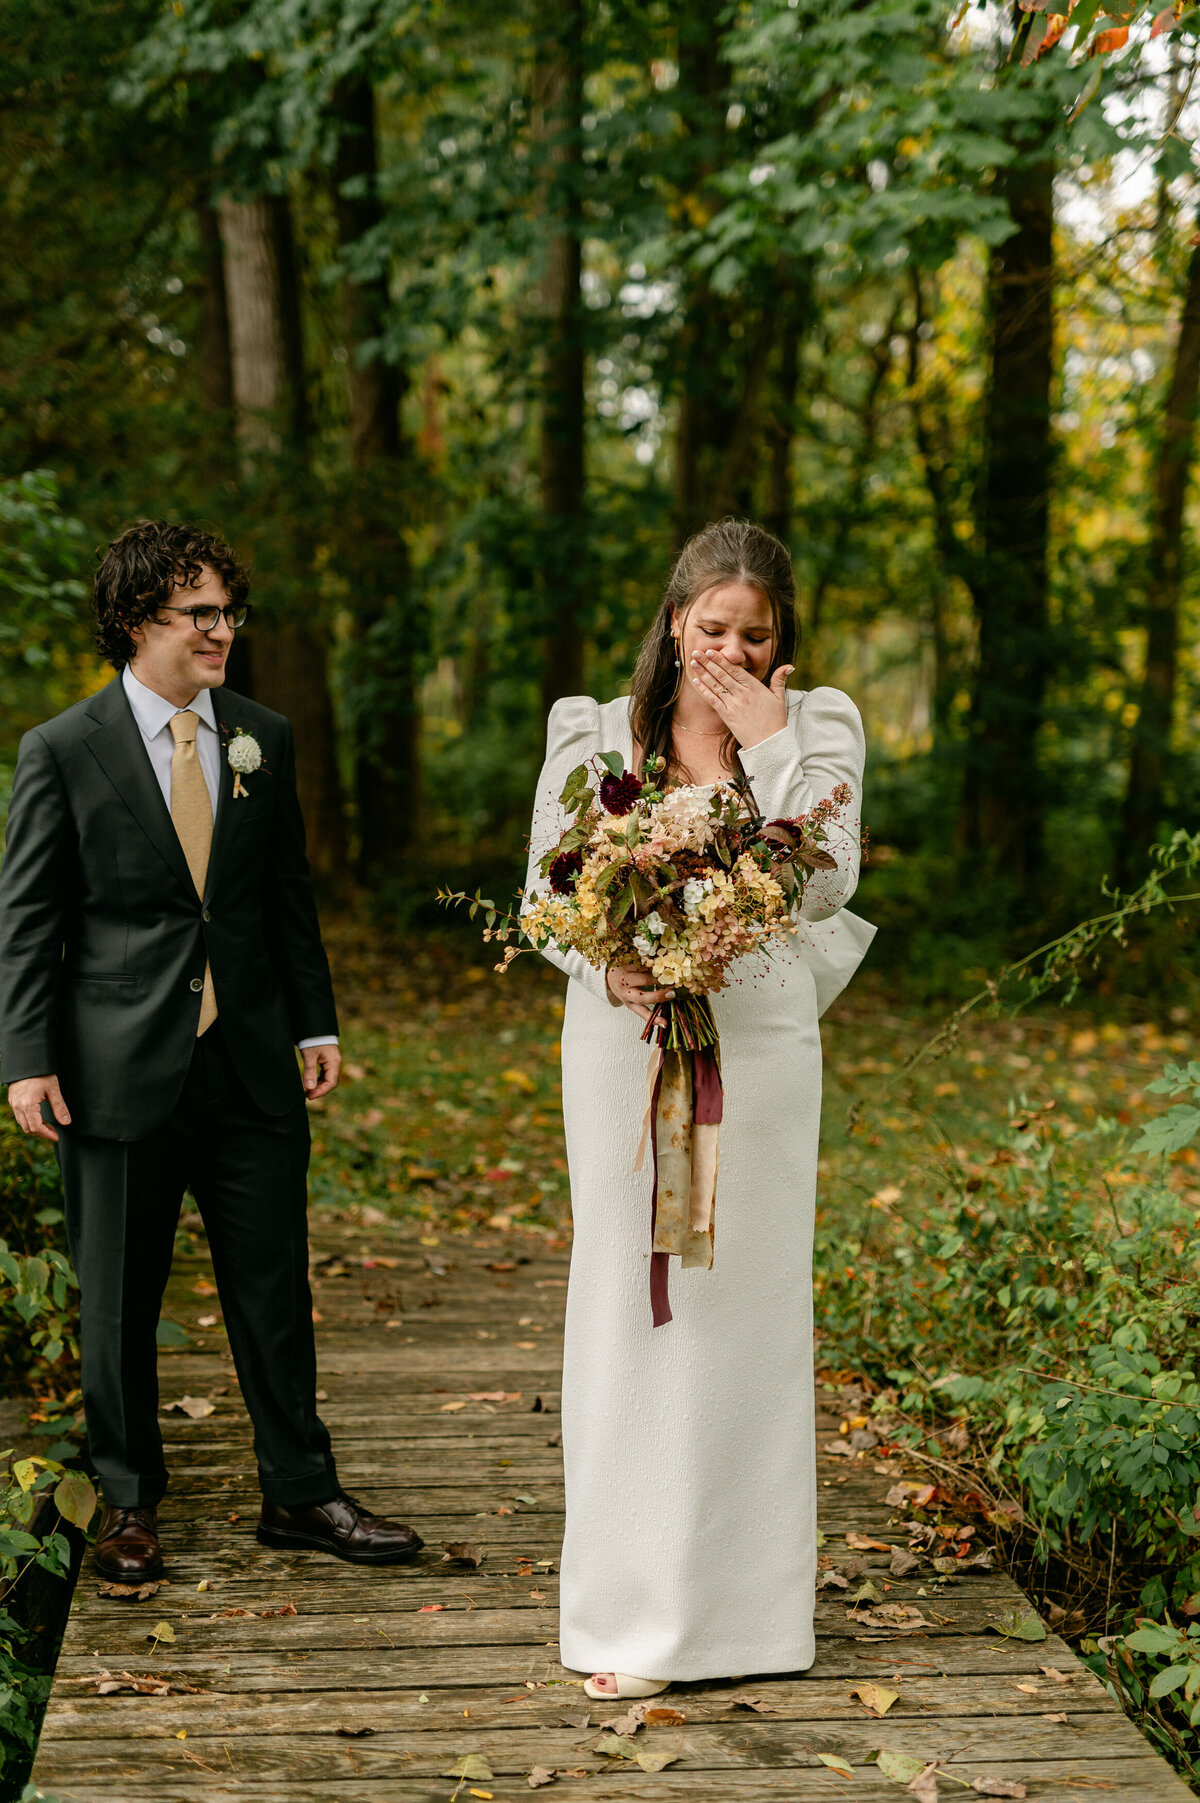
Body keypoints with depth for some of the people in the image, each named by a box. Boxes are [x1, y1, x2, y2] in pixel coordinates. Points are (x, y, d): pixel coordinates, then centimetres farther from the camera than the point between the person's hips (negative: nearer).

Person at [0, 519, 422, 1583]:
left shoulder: (264, 740, 8)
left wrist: (317, 1023, 10)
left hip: (251, 1063, 3)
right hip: (120, 1071, -3)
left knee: (275, 1291, 8)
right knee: (119, 1304, 8)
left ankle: (301, 1493, 22)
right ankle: (130, 1503, 24)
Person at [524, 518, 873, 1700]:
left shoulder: (819, 726, 4)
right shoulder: (593, 733, 5)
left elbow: (827, 887, -8)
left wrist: (771, 747, -11)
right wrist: (607, 967, -15)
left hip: (759, 1047, 0)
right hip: (626, 1041, 0)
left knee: (748, 1310, 5)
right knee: (628, 1306, 1)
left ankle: (743, 1596, 19)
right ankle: (631, 1615, 10)